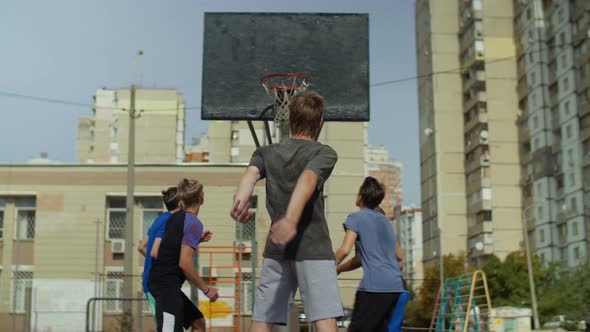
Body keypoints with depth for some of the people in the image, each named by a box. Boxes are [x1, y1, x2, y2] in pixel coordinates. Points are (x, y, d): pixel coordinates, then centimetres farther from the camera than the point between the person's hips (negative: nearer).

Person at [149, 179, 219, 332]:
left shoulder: (175, 217, 12)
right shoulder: (194, 223, -13)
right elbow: (184, 263, -20)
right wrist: (206, 289, -12)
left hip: (159, 279, 10)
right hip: (167, 285, -10)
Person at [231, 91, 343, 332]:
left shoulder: (266, 153, 14)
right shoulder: (324, 153, 2)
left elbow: (251, 174, -7)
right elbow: (308, 179, -19)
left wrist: (240, 202, -26)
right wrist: (291, 219, -34)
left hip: (275, 250, 4)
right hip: (313, 249, -4)